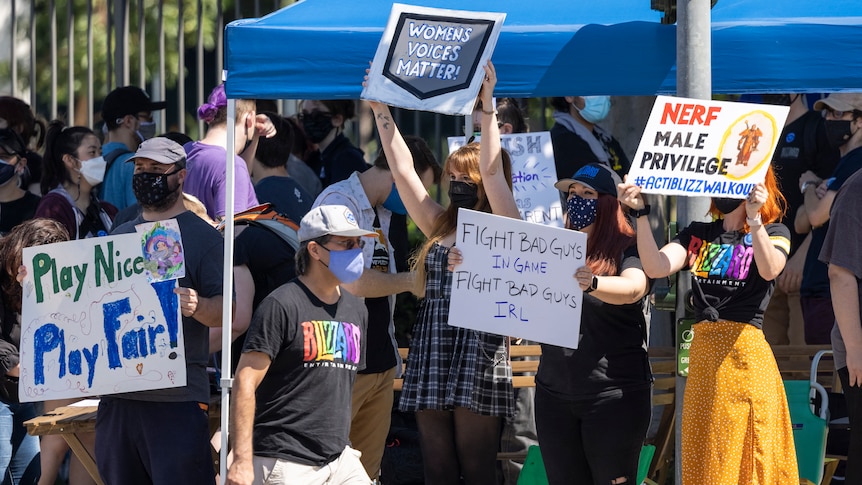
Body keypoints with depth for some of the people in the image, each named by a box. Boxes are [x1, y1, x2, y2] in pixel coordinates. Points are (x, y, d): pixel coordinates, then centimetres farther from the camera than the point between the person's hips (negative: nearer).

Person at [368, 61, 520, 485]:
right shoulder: (440, 227, 17)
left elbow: (491, 169, -14)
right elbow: (403, 169, 15)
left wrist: (488, 105, -19)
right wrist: (381, 110, 11)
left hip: (477, 356, -6)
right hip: (431, 357, 6)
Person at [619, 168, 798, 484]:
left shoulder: (773, 233, 3)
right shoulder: (698, 234, 14)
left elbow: (769, 269, -19)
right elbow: (656, 267, -1)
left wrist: (754, 218, -30)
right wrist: (641, 213, -9)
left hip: (745, 351, -5)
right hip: (702, 352, 5)